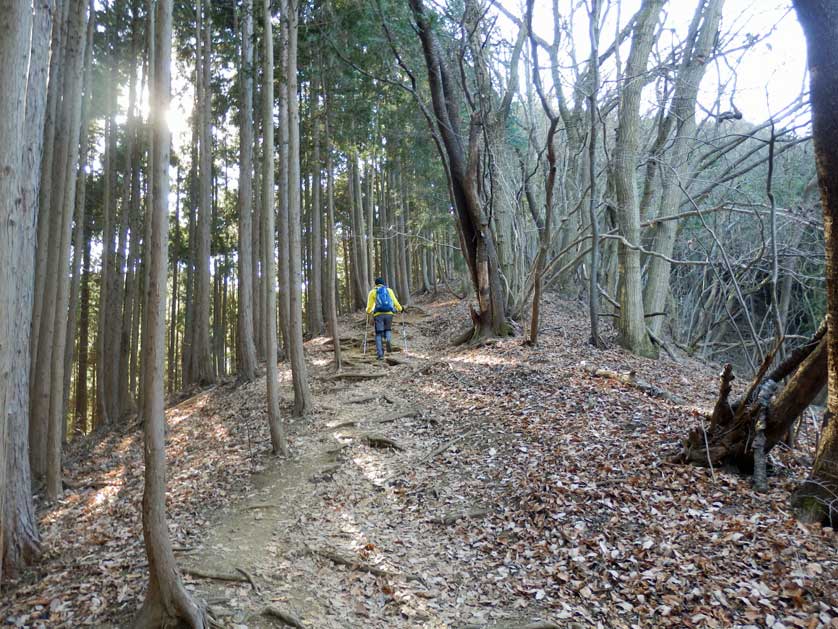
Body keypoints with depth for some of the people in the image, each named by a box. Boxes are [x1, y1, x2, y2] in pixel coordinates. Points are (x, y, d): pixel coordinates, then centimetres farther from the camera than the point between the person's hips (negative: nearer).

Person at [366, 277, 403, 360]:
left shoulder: (373, 292, 10)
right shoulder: (389, 290, 14)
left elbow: (370, 305, 5)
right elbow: (395, 302, 9)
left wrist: (368, 312, 26)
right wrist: (400, 309, 25)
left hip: (378, 314, -1)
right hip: (389, 313, 1)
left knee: (379, 334, 4)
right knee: (388, 330, 20)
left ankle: (380, 354, -4)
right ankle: (388, 340, -14)